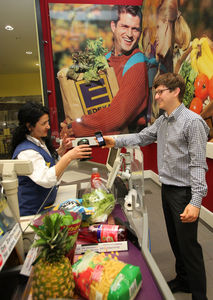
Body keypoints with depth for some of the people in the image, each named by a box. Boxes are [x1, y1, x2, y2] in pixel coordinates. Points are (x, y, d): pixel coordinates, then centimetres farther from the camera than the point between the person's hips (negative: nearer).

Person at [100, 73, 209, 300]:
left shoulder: (192, 121, -17)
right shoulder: (162, 121, 8)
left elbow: (198, 164, -21)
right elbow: (142, 137, 11)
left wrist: (196, 201, -25)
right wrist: (115, 141, -3)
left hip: (184, 192, -8)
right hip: (167, 189, 8)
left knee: (188, 245, 5)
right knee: (175, 240, 21)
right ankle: (183, 280, 43)